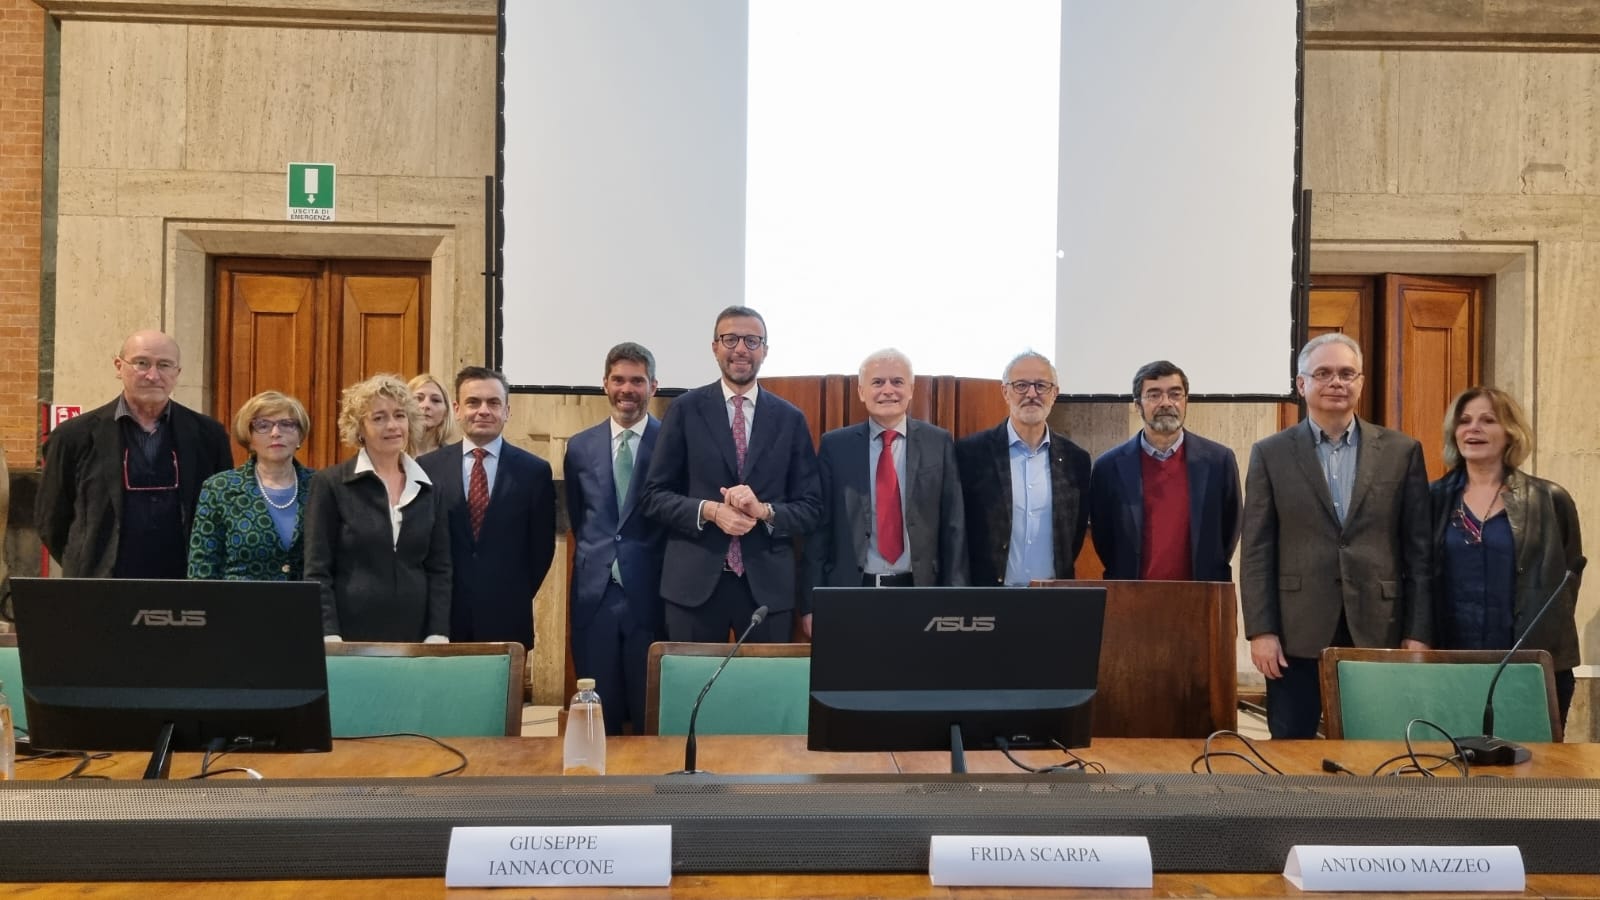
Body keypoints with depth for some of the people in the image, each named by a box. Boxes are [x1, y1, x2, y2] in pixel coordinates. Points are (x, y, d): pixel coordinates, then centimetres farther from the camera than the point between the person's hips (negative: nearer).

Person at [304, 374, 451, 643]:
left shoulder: (429, 486, 7)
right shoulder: (330, 484, -1)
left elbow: (439, 568, 6)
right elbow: (317, 572, -3)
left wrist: (438, 636, -3)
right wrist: (329, 637, -12)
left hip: (414, 634, 3)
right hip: (351, 635, -2)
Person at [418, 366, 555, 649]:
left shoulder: (534, 471, -1)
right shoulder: (428, 467, 2)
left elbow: (541, 547, 3)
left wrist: (516, 599, 2)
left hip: (506, 620, -1)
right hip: (443, 617, 1)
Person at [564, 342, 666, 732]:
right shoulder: (580, 447, 8)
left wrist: (674, 577, 3)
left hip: (652, 594, -2)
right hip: (595, 593, 3)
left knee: (652, 717, 7)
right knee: (598, 715, 10)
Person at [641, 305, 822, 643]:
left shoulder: (790, 418, 7)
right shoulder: (685, 409, 3)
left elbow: (810, 506, 5)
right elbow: (654, 495, 2)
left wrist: (763, 510, -14)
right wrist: (710, 510, -15)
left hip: (768, 583, 1)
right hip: (695, 581, -1)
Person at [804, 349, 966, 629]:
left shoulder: (939, 443, 2)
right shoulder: (835, 445, 2)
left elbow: (953, 526, 3)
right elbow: (819, 526, 2)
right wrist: (812, 603, -2)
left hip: (919, 592, 0)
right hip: (849, 592, 0)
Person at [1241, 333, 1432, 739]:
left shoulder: (1402, 451, 6)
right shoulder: (1270, 454, 4)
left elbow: (1419, 550, 5)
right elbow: (1257, 551, 0)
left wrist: (1419, 632, 0)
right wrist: (1261, 631, -6)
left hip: (1378, 632, 1)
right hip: (1296, 634, -1)